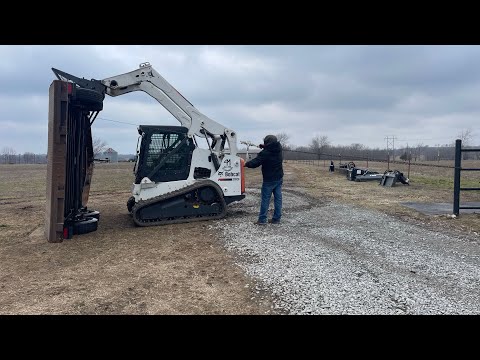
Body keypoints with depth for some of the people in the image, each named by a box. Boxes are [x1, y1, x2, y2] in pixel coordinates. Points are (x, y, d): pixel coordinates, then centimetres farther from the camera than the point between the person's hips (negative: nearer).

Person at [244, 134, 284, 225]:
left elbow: (255, 163, -18)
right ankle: (276, 218, 14)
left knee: (265, 199, 0)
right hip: (279, 179, 7)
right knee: (278, 198, 8)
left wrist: (246, 164, -2)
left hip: (269, 180, -6)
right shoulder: (279, 150, 2)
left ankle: (262, 219, 2)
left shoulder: (265, 153, -18)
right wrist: (263, 146, 18)